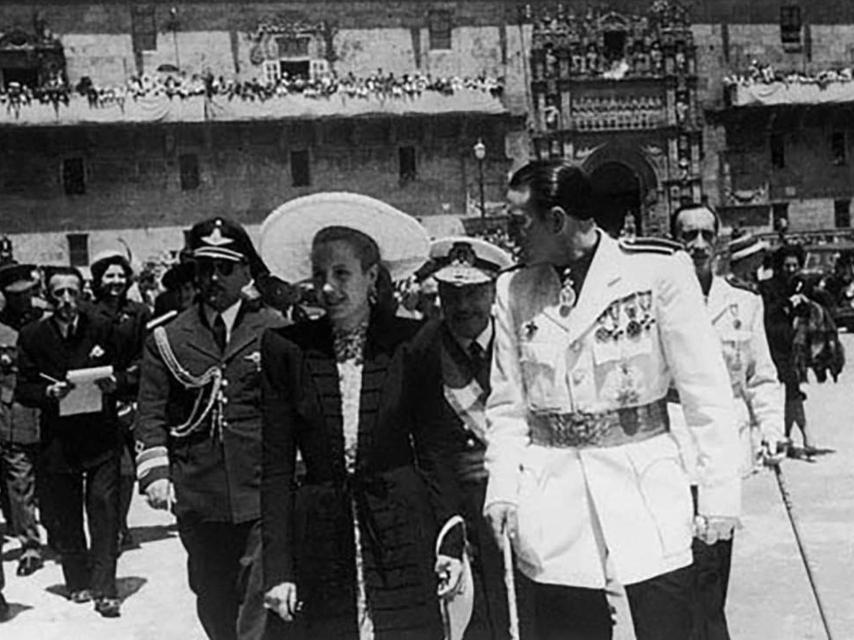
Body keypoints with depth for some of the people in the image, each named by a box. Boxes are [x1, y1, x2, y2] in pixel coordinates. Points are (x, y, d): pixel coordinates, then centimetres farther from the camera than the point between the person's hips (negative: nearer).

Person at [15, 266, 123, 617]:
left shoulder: (102, 329, 4)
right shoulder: (32, 335, 3)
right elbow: (22, 390, 3)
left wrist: (113, 384, -11)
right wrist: (48, 392, -16)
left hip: (101, 437, -1)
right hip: (58, 440, 1)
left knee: (104, 510, -5)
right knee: (65, 515, 9)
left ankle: (104, 589, -1)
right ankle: (78, 582, 24)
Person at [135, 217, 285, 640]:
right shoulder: (168, 339, 8)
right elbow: (151, 414, 7)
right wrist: (155, 471, -5)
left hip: (264, 498, -2)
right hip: (197, 498, 3)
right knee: (214, 606, 14)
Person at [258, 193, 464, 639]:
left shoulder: (409, 343, 1)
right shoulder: (286, 349, 1)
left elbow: (434, 451, 4)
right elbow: (276, 469, 2)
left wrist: (450, 542, -3)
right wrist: (278, 568, -2)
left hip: (402, 536, 0)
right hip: (322, 544, 1)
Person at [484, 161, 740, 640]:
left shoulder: (658, 269, -7)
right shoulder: (513, 290, 6)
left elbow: (705, 388, -4)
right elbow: (508, 405, 11)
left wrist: (720, 488, -6)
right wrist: (503, 488, 0)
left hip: (647, 486, -3)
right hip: (553, 504, 3)